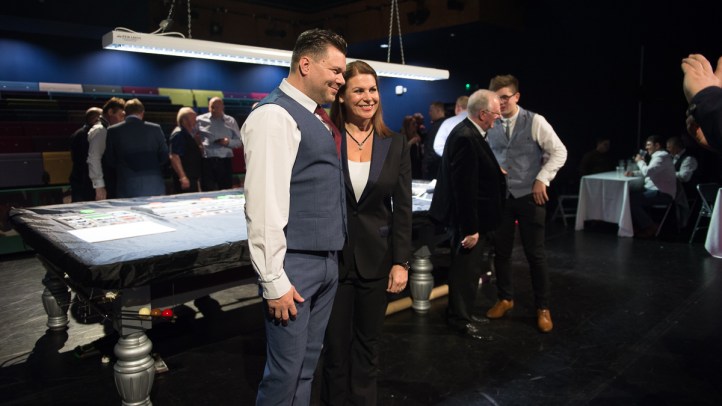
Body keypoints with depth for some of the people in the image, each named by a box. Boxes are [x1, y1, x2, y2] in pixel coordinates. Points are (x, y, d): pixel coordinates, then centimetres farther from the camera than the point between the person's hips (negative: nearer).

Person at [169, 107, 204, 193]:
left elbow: (199, 154, 25)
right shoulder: (178, 135, -13)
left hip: (193, 177, 10)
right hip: (186, 179, -10)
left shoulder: (190, 135, 15)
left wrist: (199, 142, 7)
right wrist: (182, 177, -26)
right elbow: (174, 157, -22)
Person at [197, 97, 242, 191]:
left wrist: (228, 142, -7)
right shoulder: (200, 120, 7)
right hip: (207, 161, -2)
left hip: (225, 161, 2)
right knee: (208, 193, -5)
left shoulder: (231, 121, 12)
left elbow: (239, 142, 13)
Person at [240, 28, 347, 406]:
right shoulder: (275, 115, -15)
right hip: (296, 264, -9)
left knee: (308, 364, 20)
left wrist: (332, 257, 15)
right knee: (285, 371, 4)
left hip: (327, 260, 9)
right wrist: (274, 280, -19)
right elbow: (264, 204, -20)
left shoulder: (317, 118, 14)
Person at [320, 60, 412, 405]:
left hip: (376, 257, 2)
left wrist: (401, 261, -3)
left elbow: (403, 207, 1)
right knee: (335, 345, 11)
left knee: (368, 344, 15)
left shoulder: (395, 144, 0)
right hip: (332, 256, -1)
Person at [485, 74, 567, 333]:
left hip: (529, 196, -3)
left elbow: (559, 152, -3)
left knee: (535, 253, 3)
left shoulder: (535, 122, -5)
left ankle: (542, 308, 18)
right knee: (501, 250, 10)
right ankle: (505, 299, 29)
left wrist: (542, 180, -10)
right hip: (500, 196, 3)